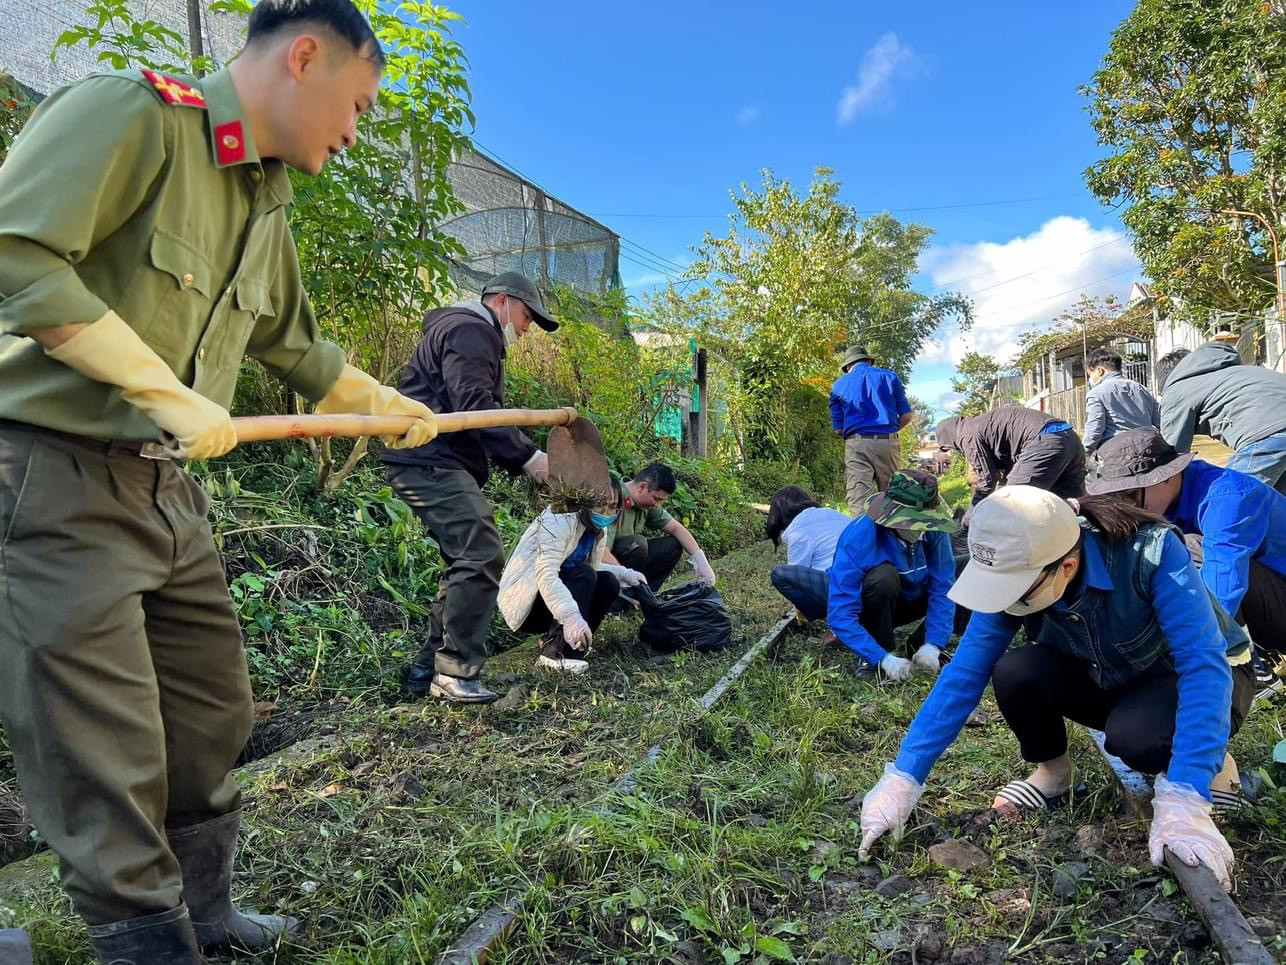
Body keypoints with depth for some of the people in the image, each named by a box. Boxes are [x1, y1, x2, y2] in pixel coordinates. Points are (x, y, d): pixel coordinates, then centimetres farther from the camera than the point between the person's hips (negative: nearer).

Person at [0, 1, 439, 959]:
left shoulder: (266, 205, 15)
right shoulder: (128, 110, -11)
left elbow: (296, 343, 29)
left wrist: (388, 404, 35)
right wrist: (167, 390, -22)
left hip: (173, 488, 9)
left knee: (214, 717, 15)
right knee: (109, 759, -1)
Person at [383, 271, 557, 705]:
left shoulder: (474, 335, 28)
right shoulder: (469, 330, -7)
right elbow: (474, 406, -21)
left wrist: (522, 460, 10)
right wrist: (527, 455, -19)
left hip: (437, 464, 11)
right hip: (431, 462, -11)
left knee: (468, 562, 12)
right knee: (483, 558, -17)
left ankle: (428, 668, 16)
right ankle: (455, 674, -12)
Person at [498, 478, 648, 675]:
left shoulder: (597, 530, 4)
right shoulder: (560, 519, -23)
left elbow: (593, 568, 14)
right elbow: (545, 574, -35)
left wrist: (624, 574, -3)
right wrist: (571, 615, -47)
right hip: (522, 603, -8)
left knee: (608, 583, -8)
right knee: (583, 575, -27)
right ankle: (556, 653, -29)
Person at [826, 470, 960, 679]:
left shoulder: (932, 529, -22)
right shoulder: (858, 539, -34)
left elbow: (942, 587, -18)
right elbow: (840, 615, -35)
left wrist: (933, 644, -27)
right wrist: (883, 658, -39)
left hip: (908, 599, 5)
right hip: (870, 606, -4)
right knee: (884, 576, -37)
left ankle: (922, 641, 3)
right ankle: (884, 650, -14)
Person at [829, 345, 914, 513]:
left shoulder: (838, 385, 11)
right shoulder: (889, 376, 11)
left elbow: (837, 428, 11)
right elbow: (906, 416, 9)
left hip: (856, 445, -1)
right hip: (887, 443, 1)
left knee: (858, 503, -7)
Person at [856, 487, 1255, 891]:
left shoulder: (1151, 553, -36)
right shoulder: (1015, 577, -23)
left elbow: (1205, 665, -39)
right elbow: (964, 674, -22)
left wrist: (1182, 800, -48)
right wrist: (903, 778, -28)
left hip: (1200, 674, -3)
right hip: (1113, 680, 4)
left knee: (1134, 736, -36)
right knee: (1014, 673, -26)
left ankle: (1210, 762, -2)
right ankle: (1053, 771, 2)